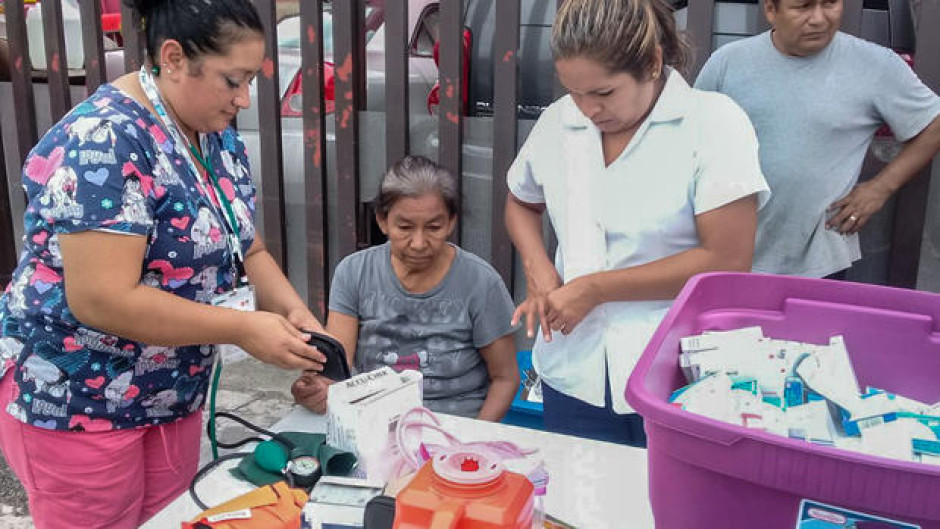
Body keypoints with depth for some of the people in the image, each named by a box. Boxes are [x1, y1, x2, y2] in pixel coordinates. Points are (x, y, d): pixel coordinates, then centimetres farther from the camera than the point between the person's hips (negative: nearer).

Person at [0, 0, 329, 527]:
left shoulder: (220, 137, 1)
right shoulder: (104, 141, -25)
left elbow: (245, 249, 7)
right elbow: (103, 301, -30)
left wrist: (292, 310, -12)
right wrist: (245, 329, -27)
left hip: (174, 394, 8)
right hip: (77, 401, -7)